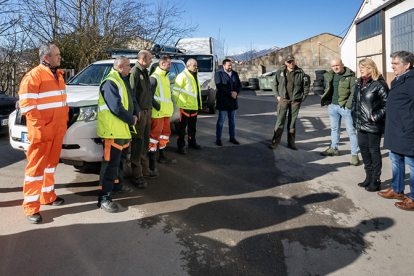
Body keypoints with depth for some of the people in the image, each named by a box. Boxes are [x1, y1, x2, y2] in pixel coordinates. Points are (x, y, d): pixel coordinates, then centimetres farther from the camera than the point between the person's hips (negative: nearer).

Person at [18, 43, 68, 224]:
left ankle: (48, 195, 32)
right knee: (36, 167, -2)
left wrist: (64, 120, 13)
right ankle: (31, 207, 6)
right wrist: (40, 126, -20)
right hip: (42, 131, -8)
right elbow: (27, 104, -17)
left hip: (58, 130, 8)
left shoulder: (57, 75, 14)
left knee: (51, 164, 18)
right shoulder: (34, 76, -13)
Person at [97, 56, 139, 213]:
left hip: (124, 129, 10)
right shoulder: (110, 83, -17)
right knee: (110, 163, -8)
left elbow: (132, 100, 16)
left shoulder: (124, 81, 16)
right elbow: (116, 108, -25)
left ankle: (117, 184, 40)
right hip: (113, 130, -10)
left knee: (120, 160, 23)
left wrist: (136, 115, -3)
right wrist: (131, 120, -14)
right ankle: (104, 198, -3)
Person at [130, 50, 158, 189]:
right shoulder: (135, 72, -12)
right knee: (138, 143, -5)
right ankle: (137, 176, 2)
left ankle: (145, 170, 28)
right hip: (139, 111, -9)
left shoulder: (145, 72, 17)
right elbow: (131, 93, -17)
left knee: (145, 142, 16)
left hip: (147, 110, 9)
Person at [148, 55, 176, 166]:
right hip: (157, 113, -10)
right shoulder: (154, 77, -12)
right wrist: (158, 107, -20)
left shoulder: (165, 76, 19)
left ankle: (162, 156, 29)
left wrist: (170, 105, 18)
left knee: (166, 132, 16)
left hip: (166, 112, 10)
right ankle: (151, 159, 1)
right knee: (155, 134, -6)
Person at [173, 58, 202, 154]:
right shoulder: (183, 75, -12)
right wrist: (178, 101, -7)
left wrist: (198, 103, 22)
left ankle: (192, 142, 32)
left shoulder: (195, 75, 17)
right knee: (183, 126, -3)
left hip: (194, 105, 9)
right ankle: (181, 146, 3)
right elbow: (176, 90, -12)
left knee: (192, 125, 18)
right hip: (186, 105, -9)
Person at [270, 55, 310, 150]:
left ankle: (291, 143, 16)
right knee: (280, 121, -5)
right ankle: (275, 142, 1)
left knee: (292, 122, 8)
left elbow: (306, 86, 6)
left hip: (295, 101, 1)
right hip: (283, 99, -1)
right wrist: (277, 95, 2)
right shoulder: (280, 71, 4)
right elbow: (275, 84, 11)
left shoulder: (300, 72, 2)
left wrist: (302, 98, 1)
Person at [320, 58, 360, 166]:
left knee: (351, 130, -3)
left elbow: (354, 92, -12)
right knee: (334, 128, 19)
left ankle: (354, 154, 2)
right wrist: (327, 102, 8)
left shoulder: (350, 76, -8)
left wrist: (348, 105, -18)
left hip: (345, 107, -6)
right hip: (332, 106, 6)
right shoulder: (329, 76, 10)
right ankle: (334, 148, 34)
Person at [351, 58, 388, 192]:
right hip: (361, 123, 8)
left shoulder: (379, 84, -13)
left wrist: (376, 116, -18)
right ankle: (369, 177, 28)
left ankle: (375, 181, 15)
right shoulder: (359, 83, 10)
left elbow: (387, 103, -14)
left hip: (373, 125, -7)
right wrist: (354, 114, 11)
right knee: (363, 147, 13)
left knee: (374, 150, 2)